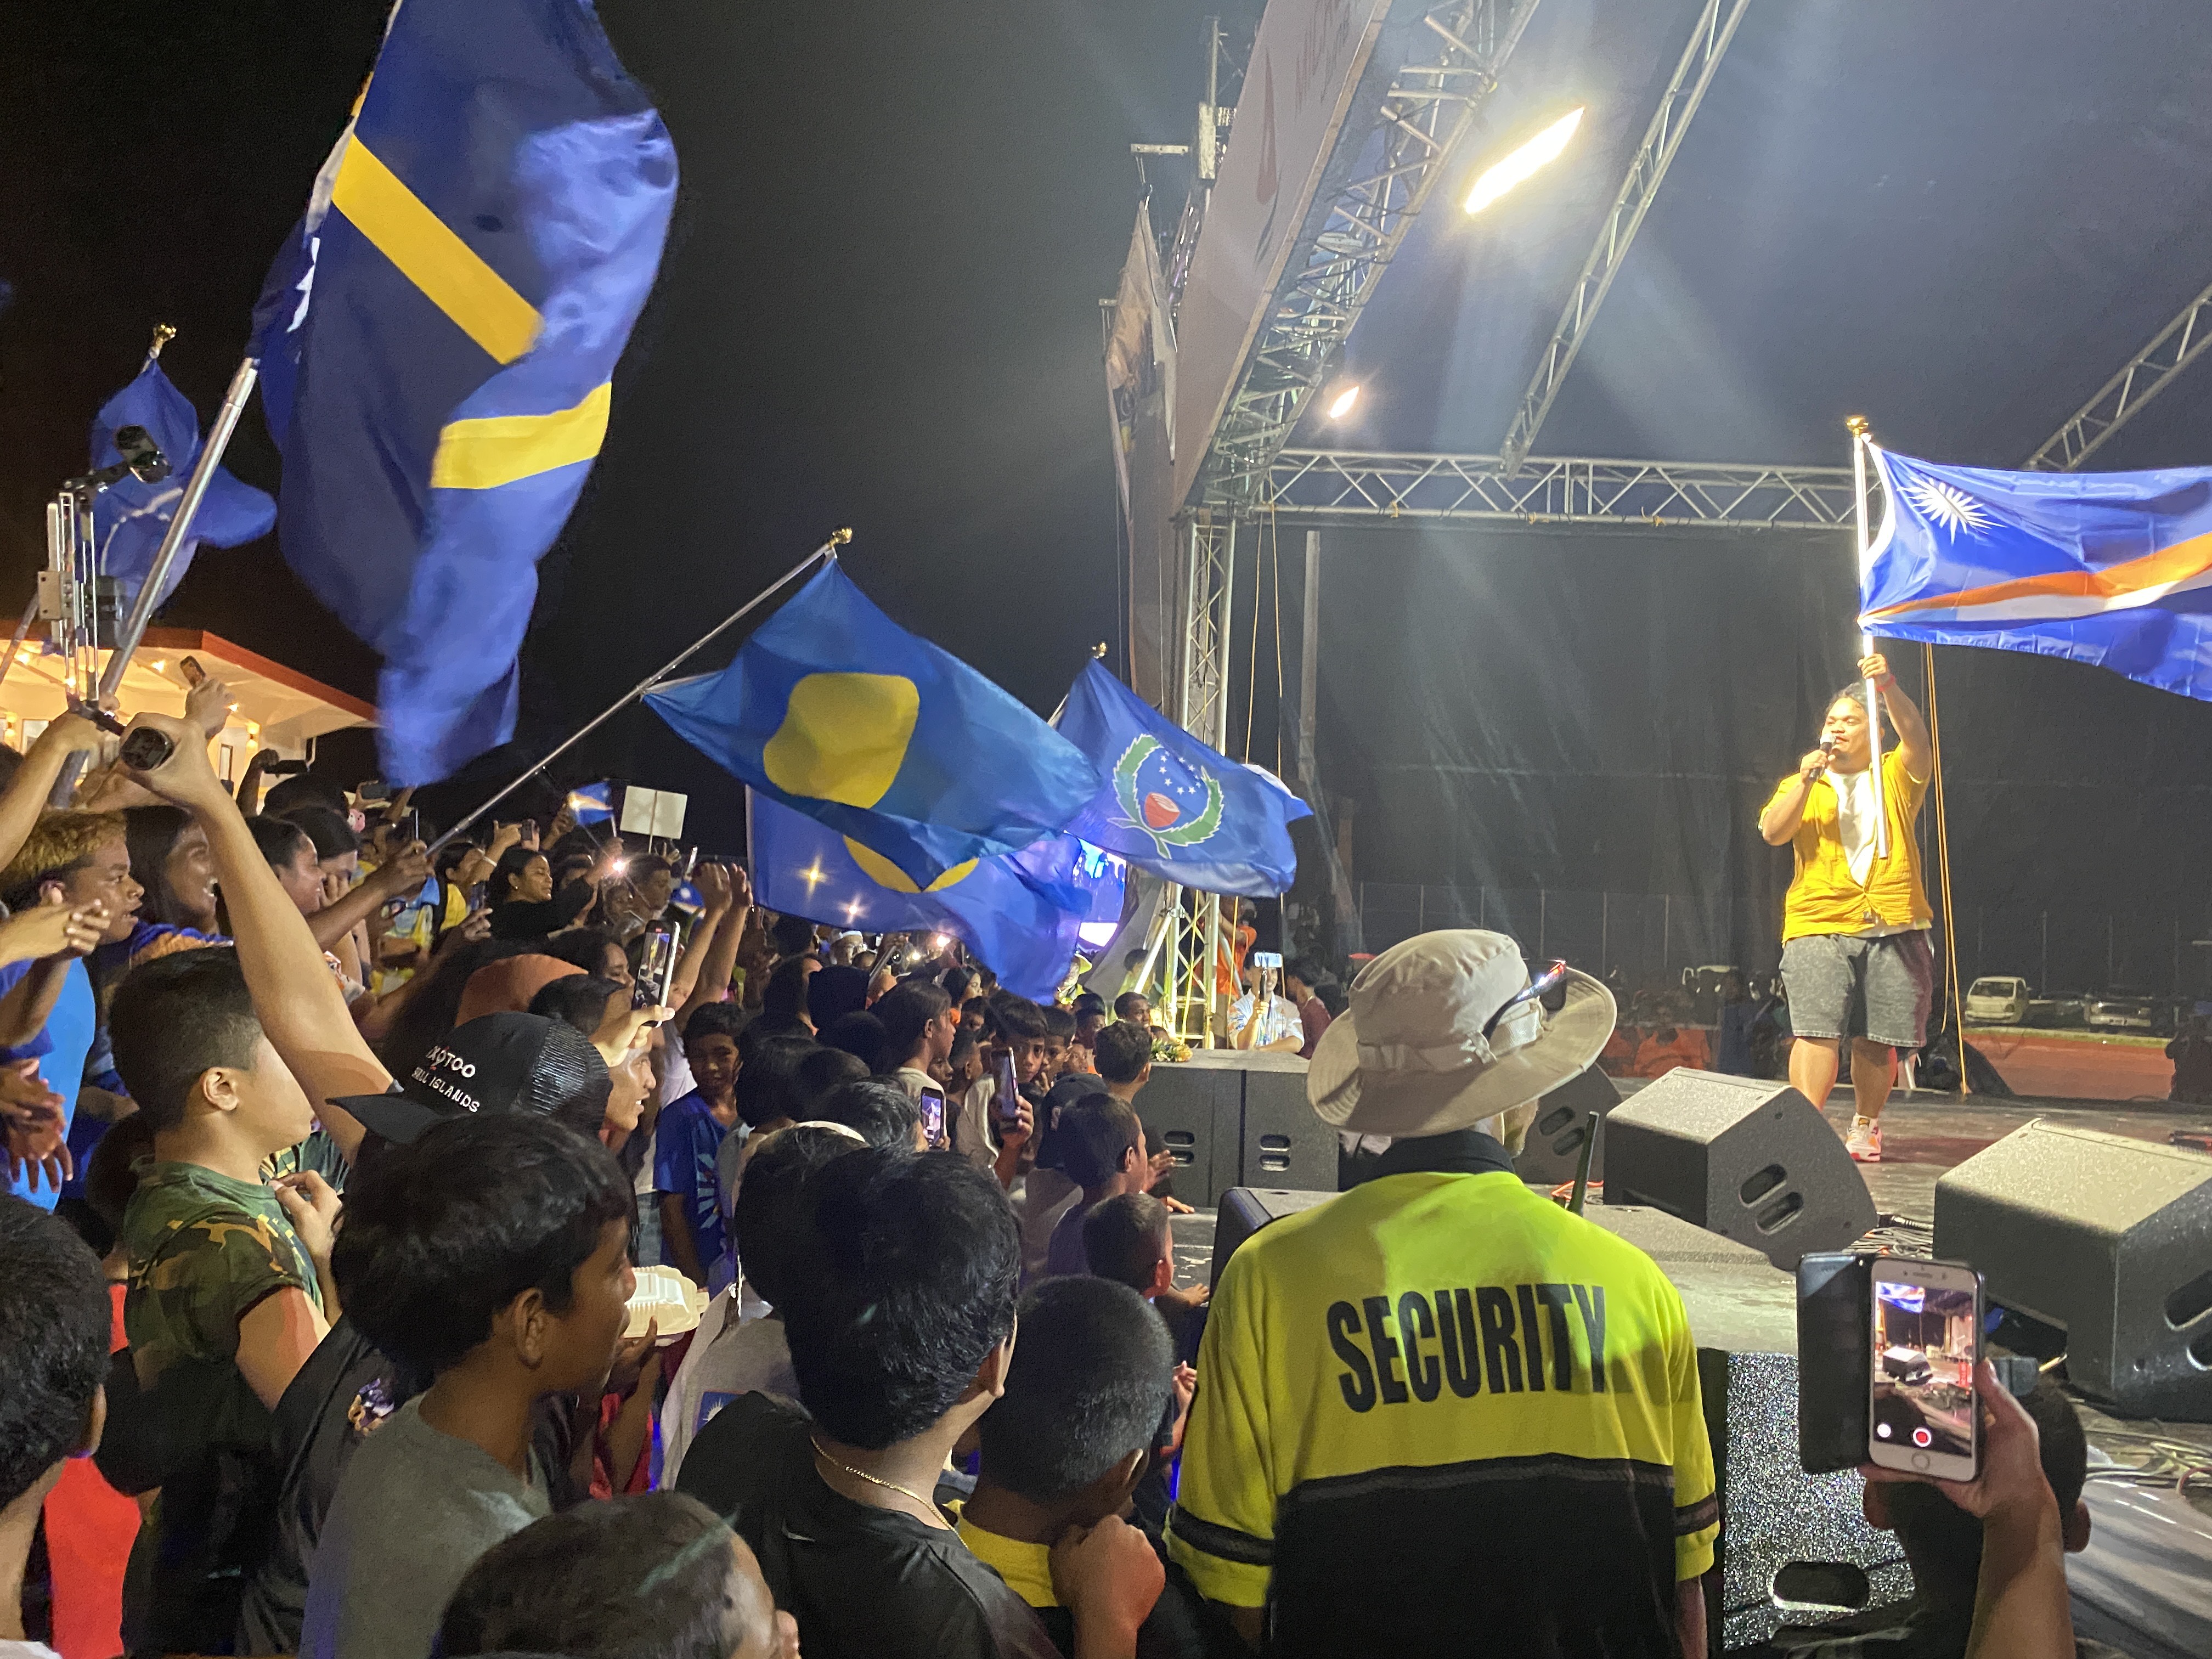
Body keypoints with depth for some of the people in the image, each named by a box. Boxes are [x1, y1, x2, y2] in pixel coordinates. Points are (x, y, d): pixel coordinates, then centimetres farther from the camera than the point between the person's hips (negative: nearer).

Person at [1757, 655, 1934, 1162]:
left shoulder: (1895, 777, 15)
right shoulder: (1802, 784, 17)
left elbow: (1916, 737, -6)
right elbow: (1773, 832, 1)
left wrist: (1888, 687, -21)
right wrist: (1806, 780, -10)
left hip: (1894, 929, 1)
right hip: (1819, 928, 0)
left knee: (1876, 1040, 4)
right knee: (1818, 1031, -15)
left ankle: (1866, 1127, 22)